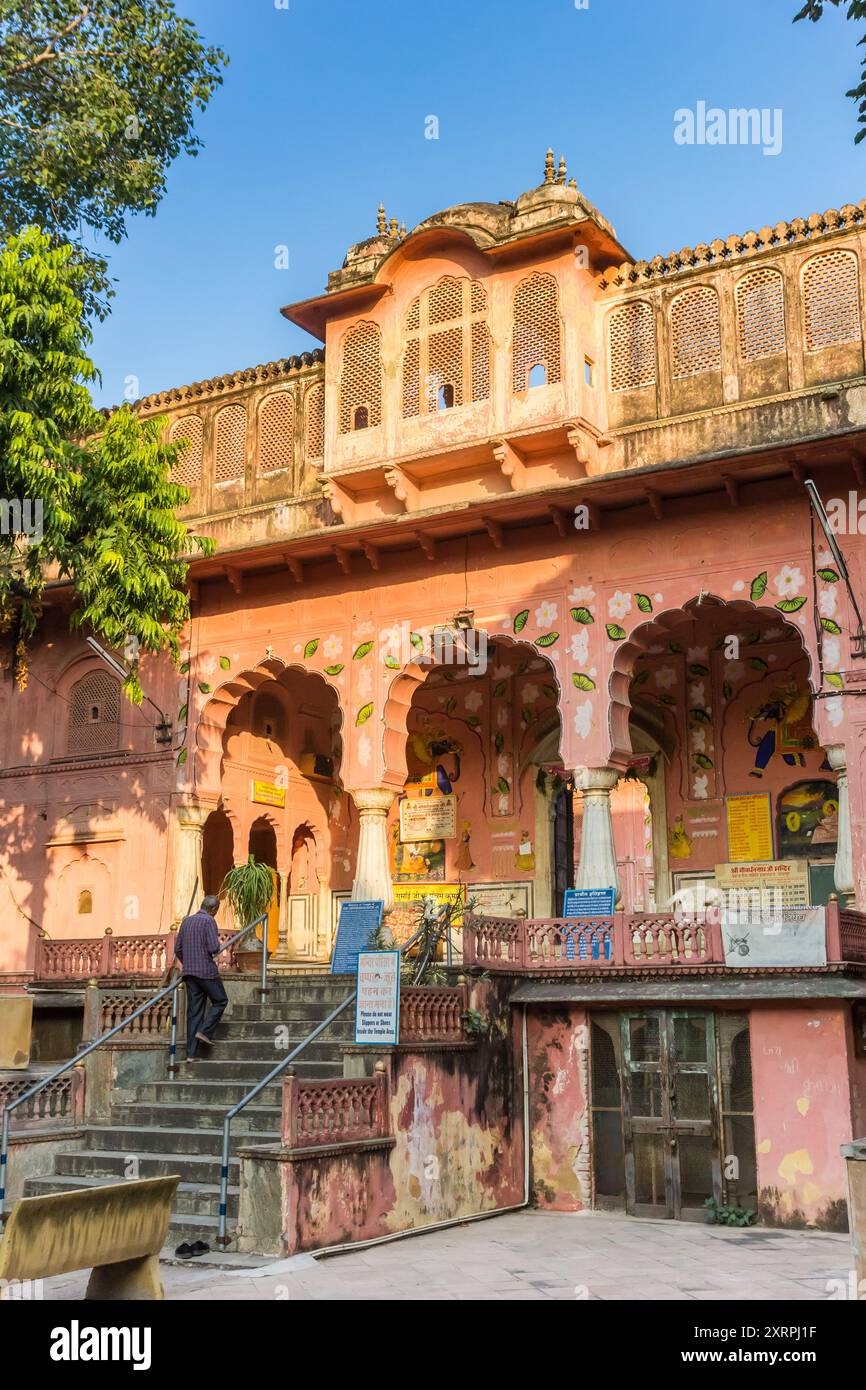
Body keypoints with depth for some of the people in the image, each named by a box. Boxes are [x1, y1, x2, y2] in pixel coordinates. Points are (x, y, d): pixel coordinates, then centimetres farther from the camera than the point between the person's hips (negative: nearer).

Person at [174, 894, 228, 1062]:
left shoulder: (186, 921, 11)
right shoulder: (208, 921, -10)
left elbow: (177, 949, 14)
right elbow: (214, 948, -18)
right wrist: (218, 946, 5)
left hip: (189, 972, 7)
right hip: (206, 970, -7)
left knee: (194, 1011, 7)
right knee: (220, 1001, 13)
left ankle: (191, 1053, 4)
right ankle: (204, 1031, -3)